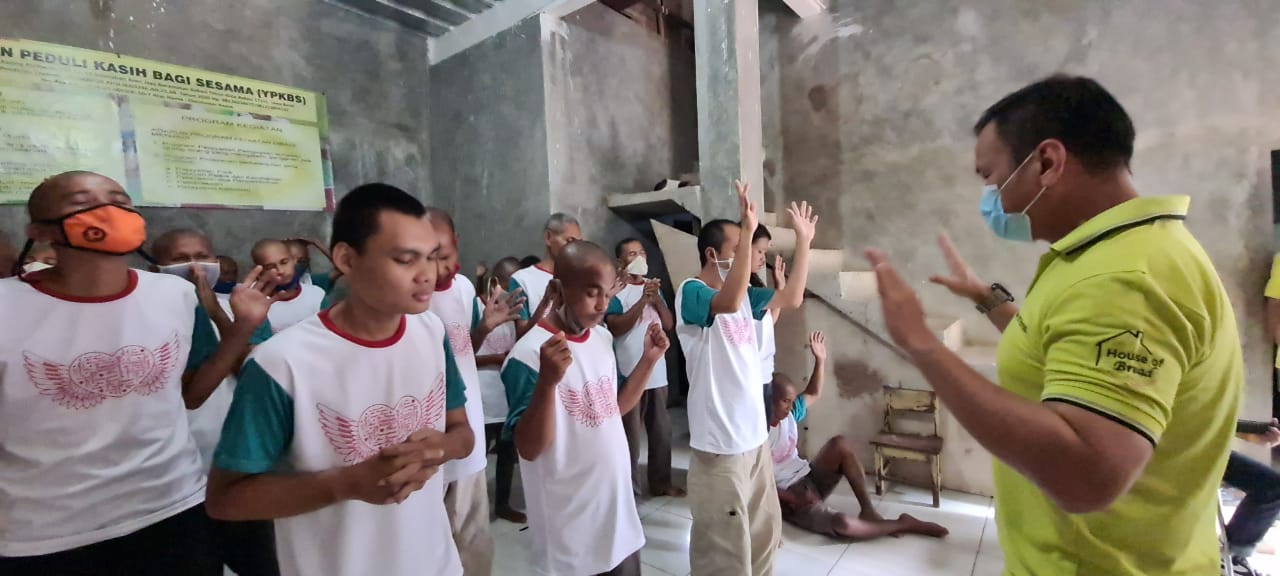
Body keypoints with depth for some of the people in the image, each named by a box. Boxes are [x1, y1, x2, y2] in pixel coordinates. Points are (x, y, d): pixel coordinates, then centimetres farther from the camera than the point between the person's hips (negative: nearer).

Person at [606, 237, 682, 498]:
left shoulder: (654, 287, 11)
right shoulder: (616, 290, -8)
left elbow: (669, 325, 7)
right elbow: (615, 327, -19)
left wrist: (656, 299, -10)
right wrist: (643, 300, -22)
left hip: (657, 371, 6)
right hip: (629, 374, -6)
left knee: (661, 430, 14)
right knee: (630, 434, 1)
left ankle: (661, 482, 27)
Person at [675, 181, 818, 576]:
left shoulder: (743, 294, 9)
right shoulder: (691, 292, -16)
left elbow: (792, 298, 14)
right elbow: (728, 302, -37)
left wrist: (803, 240, 11)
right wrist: (747, 231, -38)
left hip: (754, 434, 9)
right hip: (719, 442, -8)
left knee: (763, 532, 23)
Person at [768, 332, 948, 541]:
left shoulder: (791, 413, 1)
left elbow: (814, 394, 18)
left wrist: (820, 360, 7)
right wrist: (793, 499, -24)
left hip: (809, 480, 8)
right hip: (788, 496, -8)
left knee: (840, 444, -17)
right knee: (843, 524, -31)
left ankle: (868, 510, -12)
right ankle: (904, 524, -9)